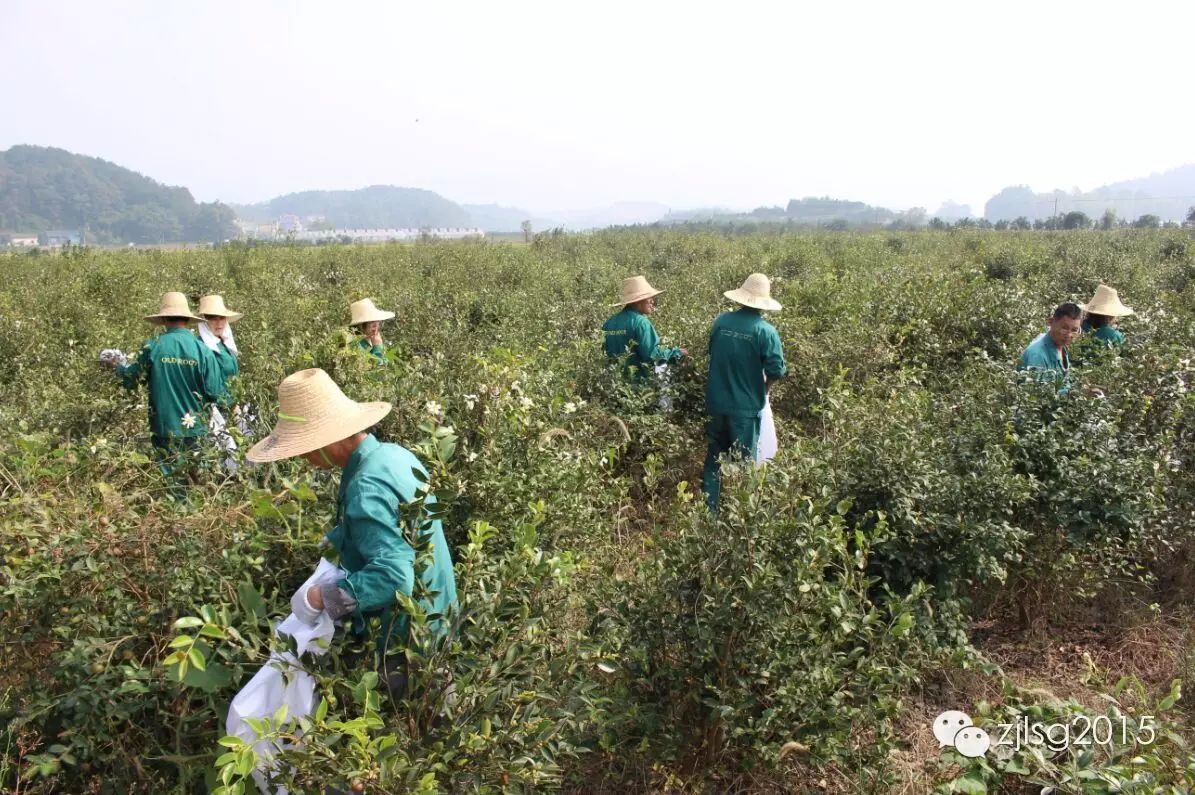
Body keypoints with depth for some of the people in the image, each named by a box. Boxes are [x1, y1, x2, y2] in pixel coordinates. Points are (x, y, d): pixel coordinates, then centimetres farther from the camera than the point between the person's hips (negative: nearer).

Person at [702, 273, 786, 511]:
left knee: (714, 457, 16)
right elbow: (777, 370, -15)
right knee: (742, 461, 9)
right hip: (745, 406, -3)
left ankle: (709, 508, 22)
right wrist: (764, 387, 5)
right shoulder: (765, 330, -14)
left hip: (716, 402, 4)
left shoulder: (721, 321, -2)